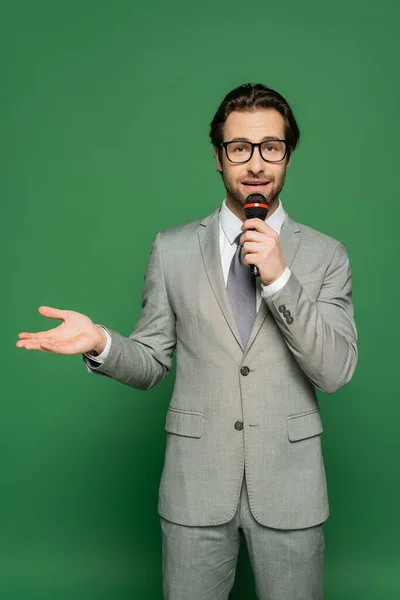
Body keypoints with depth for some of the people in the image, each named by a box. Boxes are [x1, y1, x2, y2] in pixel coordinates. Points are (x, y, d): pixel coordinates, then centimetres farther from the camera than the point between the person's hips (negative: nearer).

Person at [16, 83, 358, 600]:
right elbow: (150, 363, 3)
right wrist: (100, 342, -18)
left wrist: (280, 277, -20)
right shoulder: (172, 249, 0)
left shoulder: (325, 254, -1)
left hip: (288, 486, 0)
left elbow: (335, 372, -10)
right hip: (195, 485, 0)